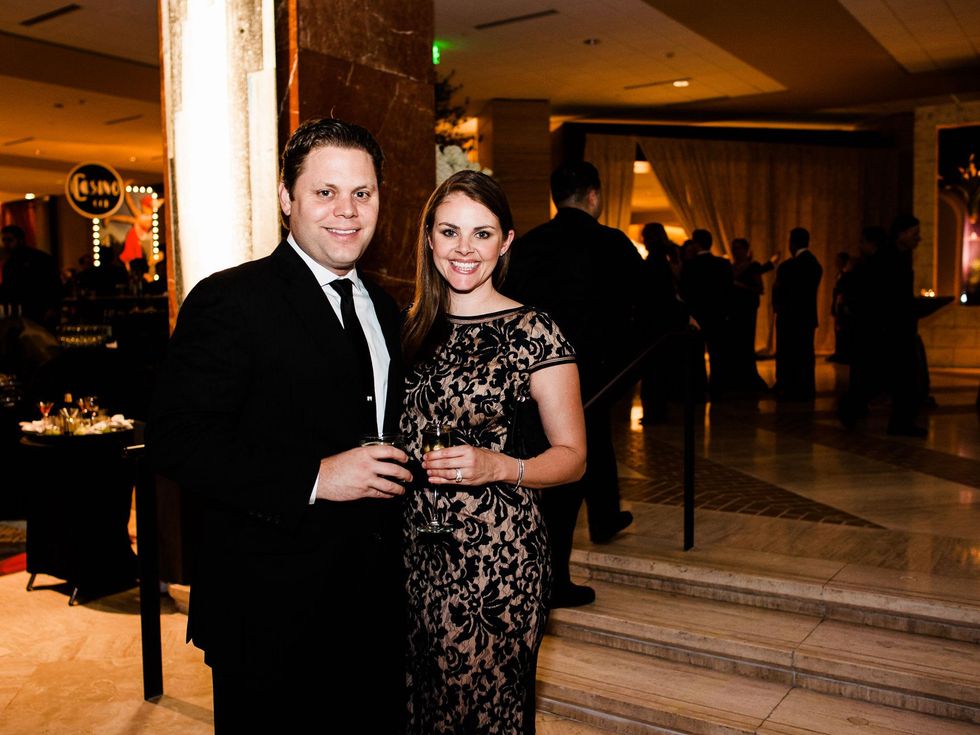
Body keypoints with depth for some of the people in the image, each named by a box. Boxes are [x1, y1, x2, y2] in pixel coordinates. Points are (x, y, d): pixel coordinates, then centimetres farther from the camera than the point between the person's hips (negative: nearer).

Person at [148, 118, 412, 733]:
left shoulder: (383, 308, 11)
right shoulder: (231, 301, -13)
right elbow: (176, 441, -20)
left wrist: (398, 469, 4)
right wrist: (313, 479, -25)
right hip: (273, 611, -6)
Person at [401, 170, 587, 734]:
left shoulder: (534, 333, -9)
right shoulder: (413, 326, 7)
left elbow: (572, 457, -6)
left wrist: (499, 466, -22)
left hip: (494, 556, -4)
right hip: (413, 546, 5)